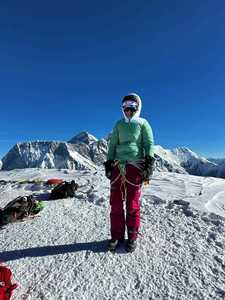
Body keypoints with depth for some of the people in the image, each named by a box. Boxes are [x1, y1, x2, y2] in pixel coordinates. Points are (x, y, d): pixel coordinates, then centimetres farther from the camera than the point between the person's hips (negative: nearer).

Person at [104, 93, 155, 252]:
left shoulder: (143, 123, 10)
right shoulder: (119, 125, 18)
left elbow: (149, 144, 2)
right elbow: (112, 145, 16)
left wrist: (149, 164, -7)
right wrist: (108, 164, 10)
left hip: (135, 166, -3)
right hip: (118, 166, 4)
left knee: (132, 203, 4)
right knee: (116, 203, 5)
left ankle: (132, 237, 22)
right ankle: (117, 235, 22)